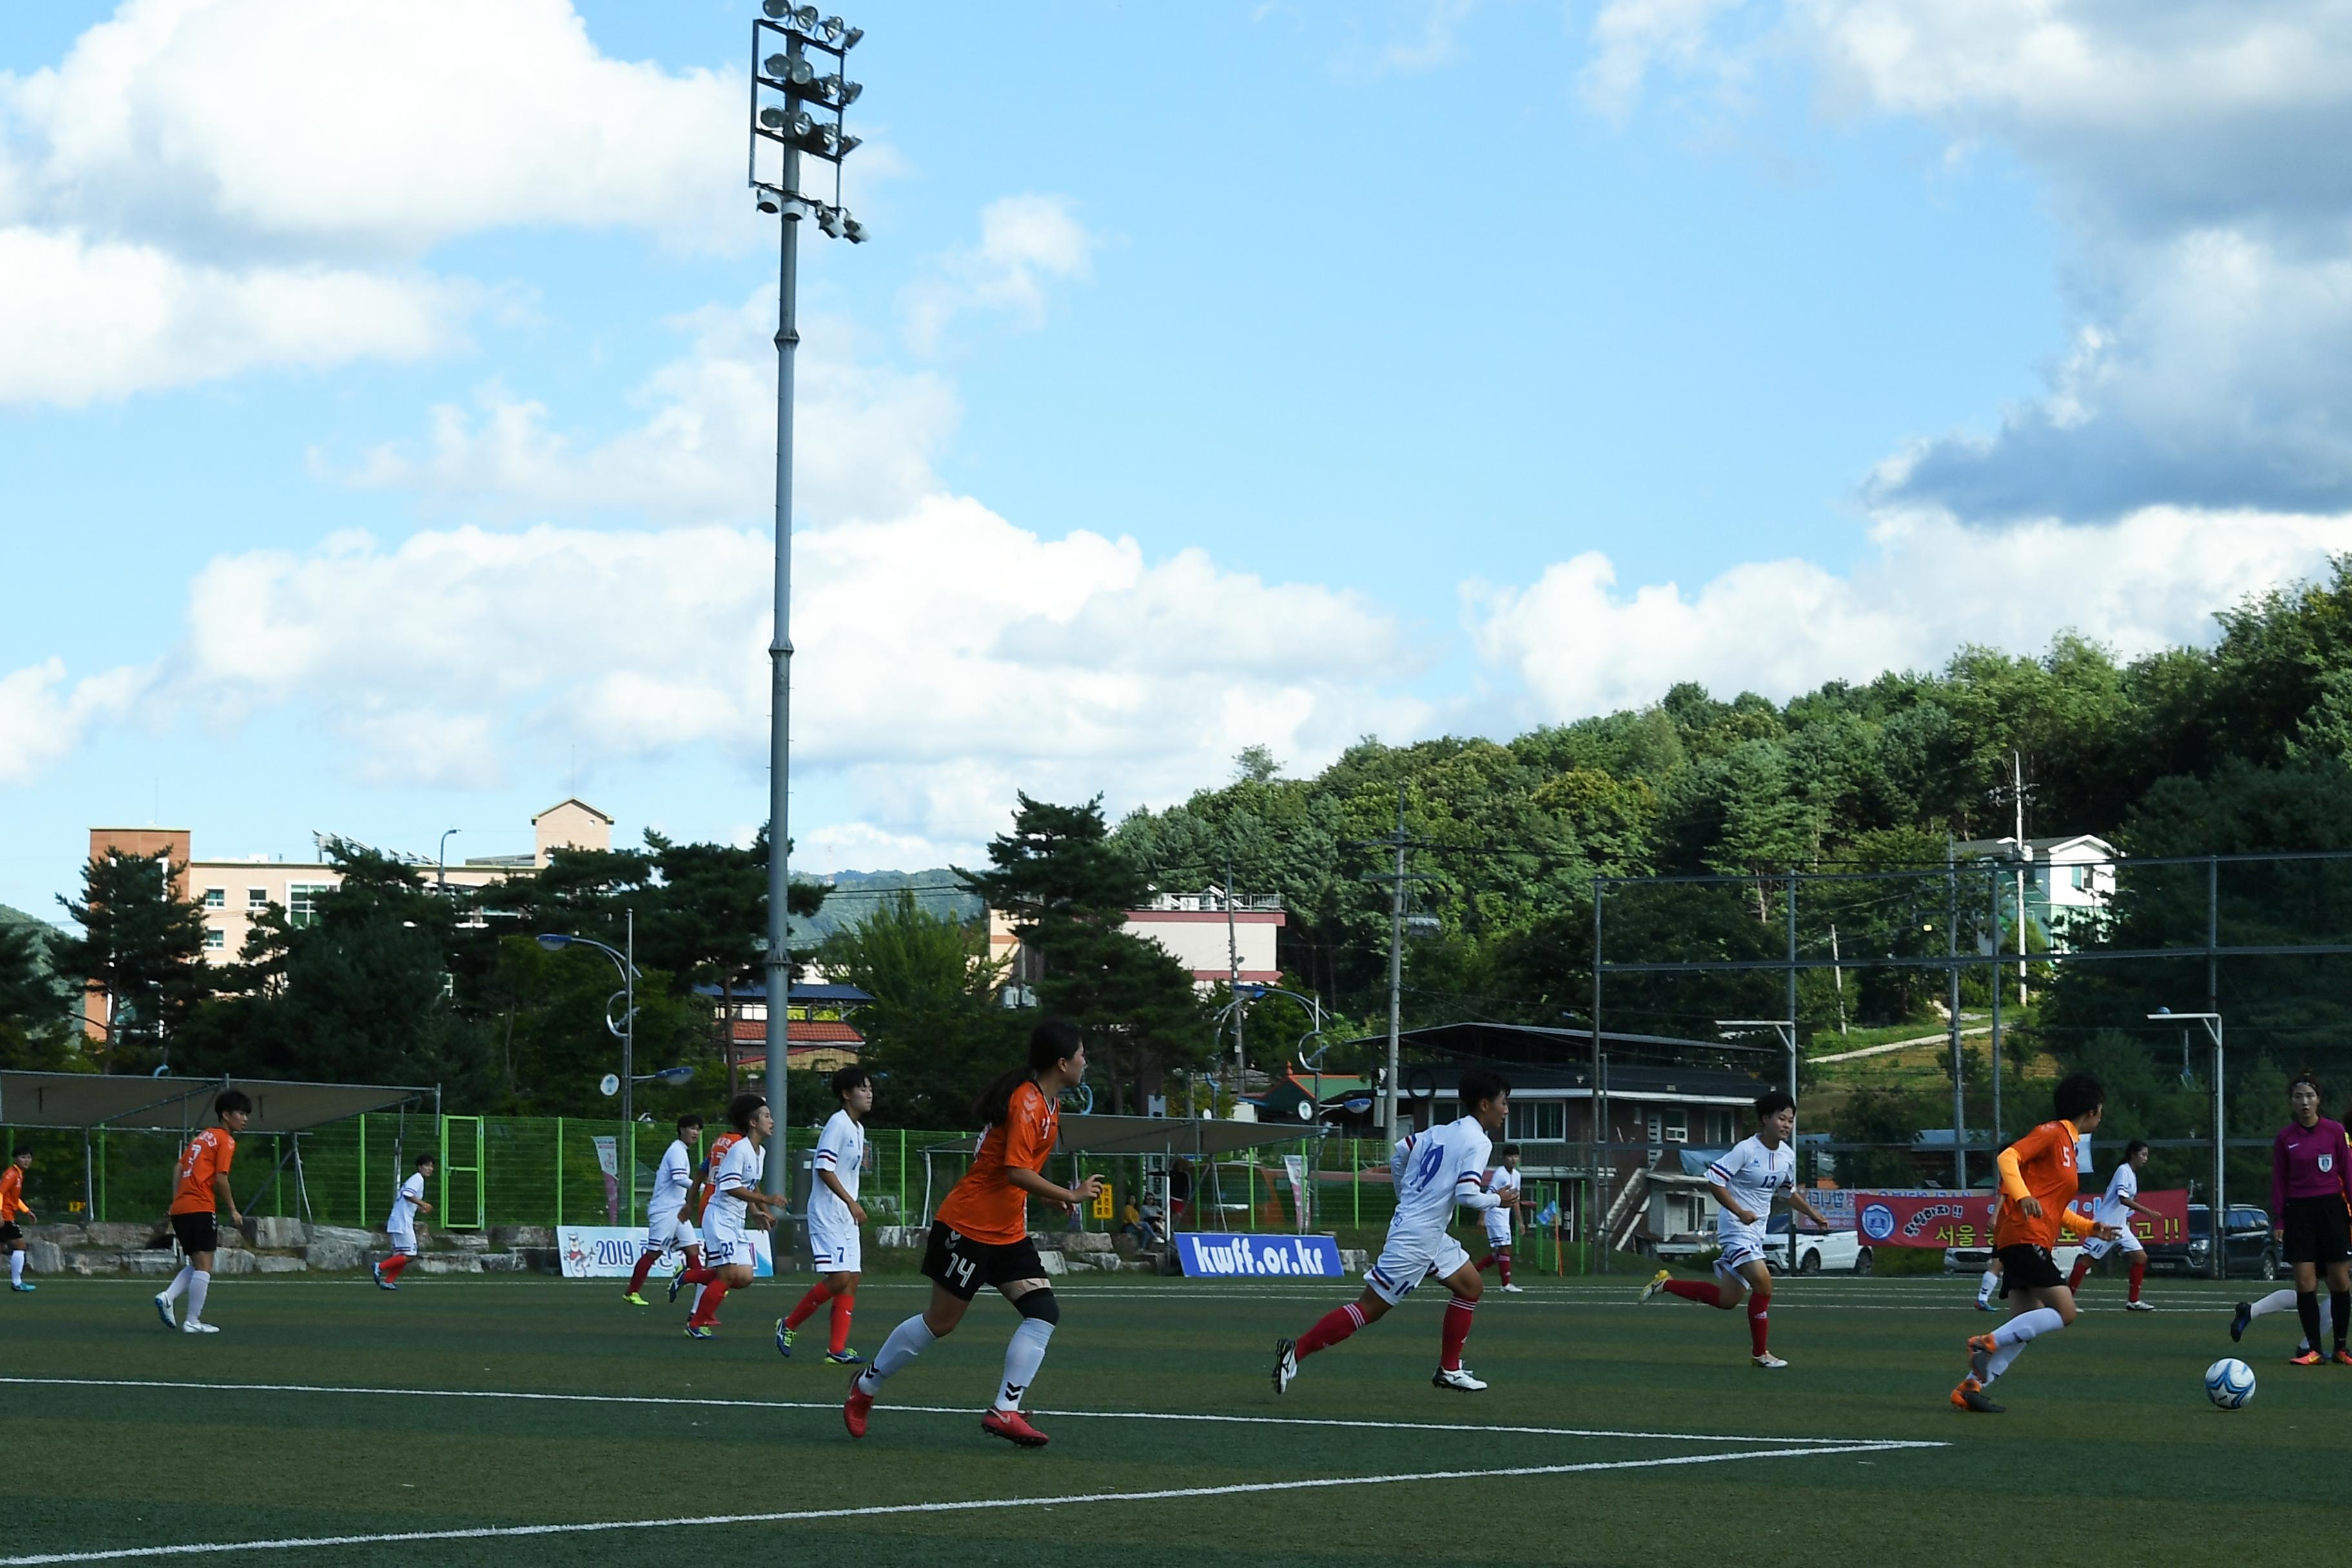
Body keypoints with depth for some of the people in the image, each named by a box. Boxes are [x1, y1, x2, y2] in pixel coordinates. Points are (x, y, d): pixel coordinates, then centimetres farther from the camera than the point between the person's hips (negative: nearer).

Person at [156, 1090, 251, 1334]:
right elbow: (220, 1179, -12)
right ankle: (193, 1322, -6)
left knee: (196, 1264, 17)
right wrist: (233, 1211, -4)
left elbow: (180, 1169, 20)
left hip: (180, 1208, 8)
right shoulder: (225, 1141, -4)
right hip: (201, 1209, -8)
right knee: (203, 1266, -5)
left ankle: (167, 1297, -3)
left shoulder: (202, 1137, 21)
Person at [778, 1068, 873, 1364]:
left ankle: (837, 1349, 2)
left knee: (851, 1281, 3)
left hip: (847, 1218, 9)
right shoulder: (838, 1124, -13)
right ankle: (788, 1324, 1)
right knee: (838, 1278, -15)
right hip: (827, 1214, -9)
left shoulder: (858, 1129, 15)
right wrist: (851, 1202, -22)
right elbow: (824, 1168, -19)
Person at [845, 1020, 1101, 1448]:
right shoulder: (1026, 1103, -20)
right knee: (941, 1321, 2)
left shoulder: (1046, 1104, 11)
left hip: (1008, 1233, 9)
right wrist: (1071, 1196, -21)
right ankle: (866, 1386, 21)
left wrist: (1053, 1197, 9)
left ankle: (1004, 1411, -8)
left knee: (1044, 1311, -6)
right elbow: (1016, 1172, -28)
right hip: (969, 1225, -9)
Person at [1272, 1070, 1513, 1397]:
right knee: (1370, 1308, -6)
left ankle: (1449, 1370, 20)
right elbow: (1467, 1195, -23)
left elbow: (1398, 1155, 16)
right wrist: (1497, 1199, -5)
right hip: (1417, 1238, -9)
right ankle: (1297, 1350, -7)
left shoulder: (1440, 1133, 10)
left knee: (1470, 1286, 18)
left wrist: (1408, 1197, 26)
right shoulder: (1478, 1142, -14)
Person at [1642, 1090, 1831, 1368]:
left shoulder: (1788, 1155, 7)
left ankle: (1666, 1284, 27)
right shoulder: (1746, 1150, -17)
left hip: (1755, 1232, 8)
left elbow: (1790, 1192, 24)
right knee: (1763, 1283, -21)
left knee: (1727, 1300, 9)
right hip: (1736, 1228, -8)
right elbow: (1714, 1181, -18)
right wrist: (1740, 1212, -25)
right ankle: (1760, 1353, -7)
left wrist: (1814, 1215, 17)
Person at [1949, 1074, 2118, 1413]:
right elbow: (2007, 1158, -17)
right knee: (2064, 1312, -15)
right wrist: (2022, 1196, -31)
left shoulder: (2067, 1143, 24)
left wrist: (2091, 1227, 24)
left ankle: (1972, 1387, 2)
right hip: (2024, 1236, -10)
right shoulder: (2053, 1133, -4)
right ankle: (1987, 1343, -18)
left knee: (2025, 1328, 5)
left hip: (2025, 1243, 10)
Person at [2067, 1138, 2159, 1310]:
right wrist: (2147, 1212, -26)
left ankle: (2133, 1301, 3)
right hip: (2106, 1225, -9)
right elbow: (2123, 1199, -24)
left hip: (2120, 1227, 9)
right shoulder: (2124, 1170, -13)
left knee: (2141, 1257, 0)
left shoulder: (2132, 1175, 15)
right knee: (2088, 1259, -5)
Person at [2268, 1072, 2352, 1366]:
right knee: (2305, 1283, -5)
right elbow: (2279, 1182, 7)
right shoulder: (2284, 1138, 4)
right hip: (2299, 1212, 1)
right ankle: (2313, 1350, 0)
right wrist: (2278, 1221, 1)